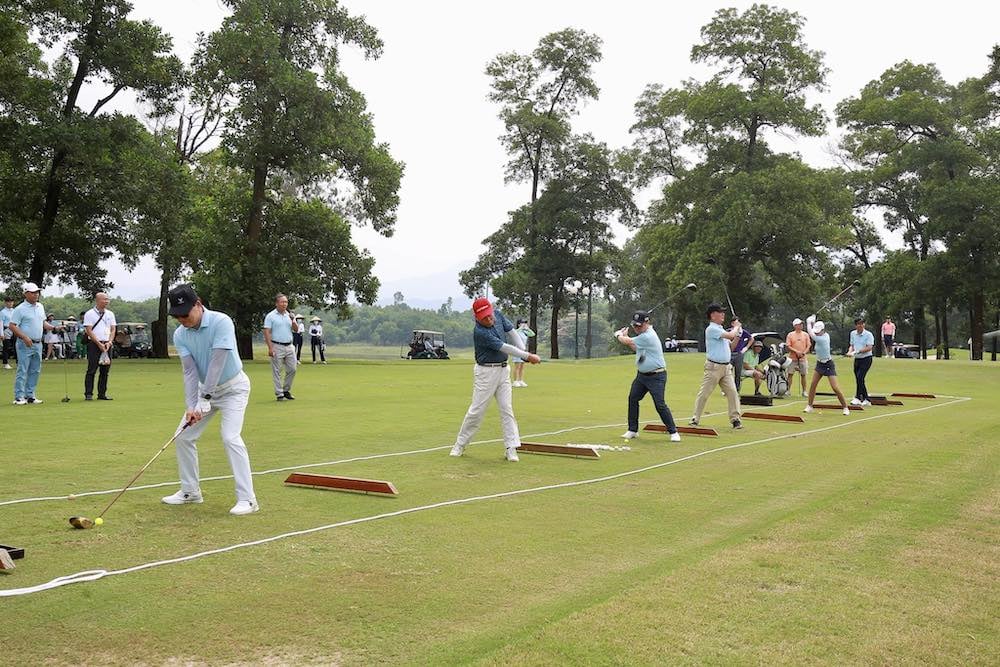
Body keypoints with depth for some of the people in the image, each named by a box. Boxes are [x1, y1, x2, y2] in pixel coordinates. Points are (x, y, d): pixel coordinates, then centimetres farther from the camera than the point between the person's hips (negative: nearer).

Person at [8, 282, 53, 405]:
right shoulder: (20, 309, -10)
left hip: (38, 344, 7)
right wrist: (24, 337, -21)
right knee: (22, 371, -7)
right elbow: (12, 326, -12)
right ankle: (19, 397, -4)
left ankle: (30, 395, 16)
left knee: (35, 371, 9)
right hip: (25, 344, -7)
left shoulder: (40, 307, 13)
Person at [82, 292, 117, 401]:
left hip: (107, 344, 5)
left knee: (105, 370, 5)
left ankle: (102, 394, 10)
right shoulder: (89, 314, -2)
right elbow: (89, 331, -8)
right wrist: (99, 344, -14)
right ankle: (88, 394, -4)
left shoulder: (110, 314, 13)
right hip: (94, 344, -5)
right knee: (92, 370, -7)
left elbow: (113, 329, 11)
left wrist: (109, 342, -6)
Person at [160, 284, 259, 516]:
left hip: (233, 387, -6)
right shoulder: (180, 335, -9)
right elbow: (190, 372, -13)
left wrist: (204, 400, -28)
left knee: (230, 437, -21)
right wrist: (190, 406, -23)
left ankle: (247, 499, -18)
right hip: (205, 388, 7)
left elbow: (217, 364, -29)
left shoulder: (221, 322, -27)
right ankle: (190, 491, 22)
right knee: (184, 436, 6)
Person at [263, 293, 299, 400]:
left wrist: (293, 321, -8)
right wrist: (270, 348, -16)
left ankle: (286, 390, 20)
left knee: (292, 369, 5)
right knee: (277, 371, -2)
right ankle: (279, 394, 3)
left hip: (289, 346, 5)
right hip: (277, 347, -5)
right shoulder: (270, 316, -4)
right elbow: (267, 332, -9)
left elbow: (296, 329, 11)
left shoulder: (289, 315, 13)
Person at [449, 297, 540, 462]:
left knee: (507, 409, 0)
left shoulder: (498, 315, -1)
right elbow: (504, 348, -23)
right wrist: (527, 356, -20)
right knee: (477, 410, -2)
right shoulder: (480, 332, -24)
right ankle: (460, 445, 13)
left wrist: (525, 352, -6)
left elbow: (512, 334, 6)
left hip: (503, 370, 6)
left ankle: (511, 448, -1)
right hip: (486, 372, -6)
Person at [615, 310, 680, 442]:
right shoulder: (643, 333, 8)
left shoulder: (647, 336, -23)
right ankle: (633, 430, 15)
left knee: (660, 404, -12)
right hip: (642, 375, 10)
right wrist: (624, 336, 11)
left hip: (656, 377, -9)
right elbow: (635, 348, 20)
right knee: (632, 399, 5)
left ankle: (673, 432, -1)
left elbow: (628, 342, -14)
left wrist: (618, 335, 7)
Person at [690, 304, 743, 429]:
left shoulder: (721, 330, 18)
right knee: (704, 394, -3)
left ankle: (735, 419, 4)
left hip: (726, 367, 8)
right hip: (713, 367, -8)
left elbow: (731, 347, 20)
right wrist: (736, 327, 1)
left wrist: (738, 335, 7)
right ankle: (695, 419, 4)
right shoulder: (711, 329, -10)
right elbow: (730, 335, -19)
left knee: (732, 392, 0)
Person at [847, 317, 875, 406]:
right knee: (858, 379, 6)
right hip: (857, 359, 7)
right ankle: (866, 400, 16)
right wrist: (850, 351, -4)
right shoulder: (853, 333, 9)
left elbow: (869, 347, -17)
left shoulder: (868, 334, -10)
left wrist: (858, 351, -25)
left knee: (860, 378, -17)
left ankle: (858, 398, -14)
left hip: (866, 359, -7)